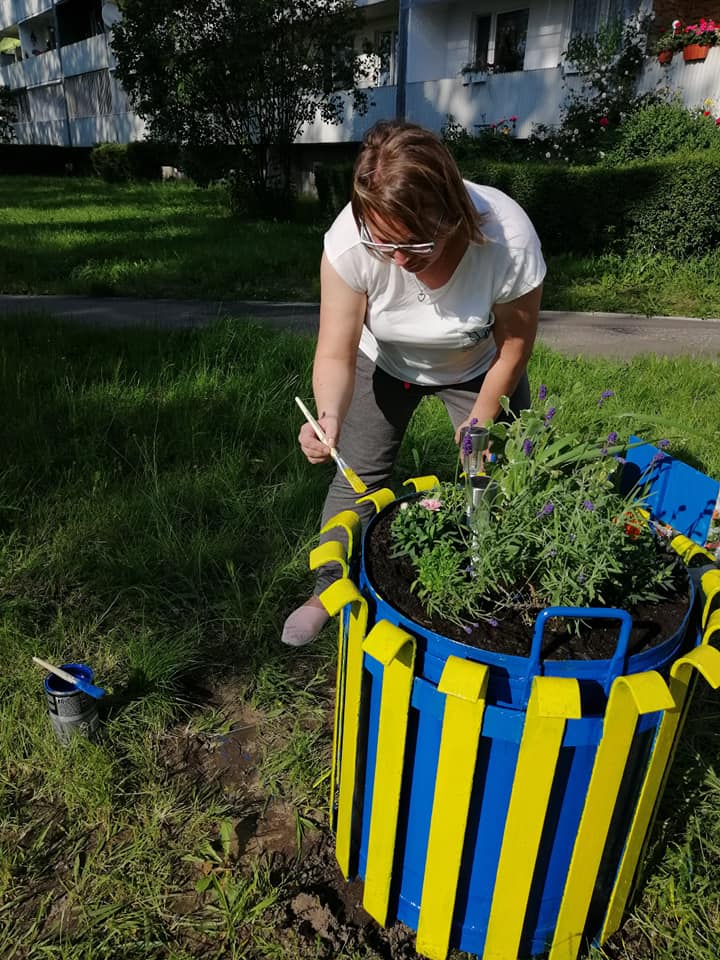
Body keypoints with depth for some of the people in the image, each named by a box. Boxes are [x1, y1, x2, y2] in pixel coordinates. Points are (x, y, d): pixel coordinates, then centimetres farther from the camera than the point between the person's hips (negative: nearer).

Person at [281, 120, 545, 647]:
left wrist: (480, 420, -10)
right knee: (358, 475, 1)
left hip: (477, 368, 0)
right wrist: (330, 418, -49)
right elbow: (336, 353, -30)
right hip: (385, 362, 1)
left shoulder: (508, 240, -38)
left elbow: (514, 347, -20)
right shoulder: (349, 240, -36)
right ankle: (330, 588, 23)